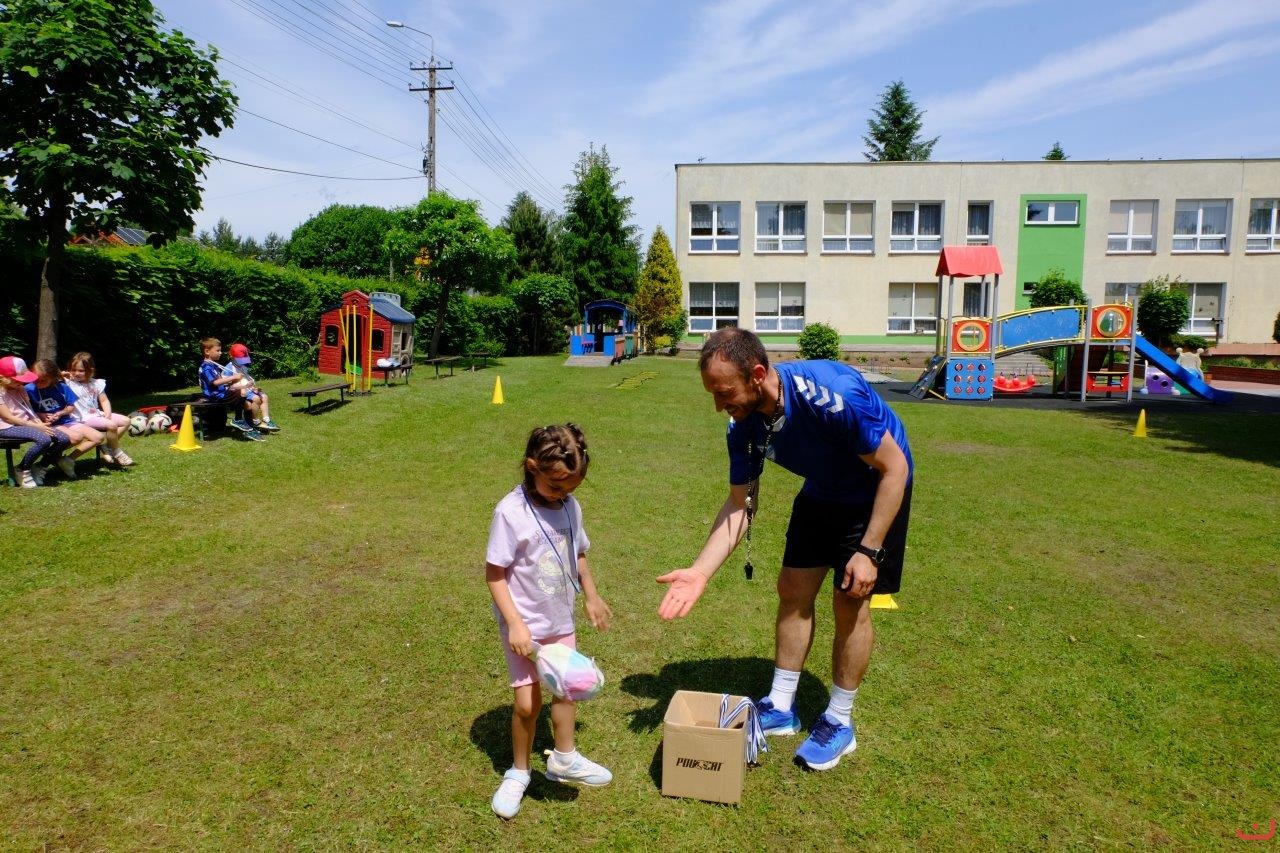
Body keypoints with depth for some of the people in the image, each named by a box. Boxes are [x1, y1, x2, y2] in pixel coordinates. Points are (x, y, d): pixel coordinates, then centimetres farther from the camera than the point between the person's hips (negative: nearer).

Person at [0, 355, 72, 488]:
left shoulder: (20, 389, 12)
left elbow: (30, 410, 13)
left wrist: (40, 423, -7)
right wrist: (36, 426, -19)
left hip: (27, 424, 8)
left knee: (64, 439, -10)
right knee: (44, 439, -33)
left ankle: (40, 467, 7)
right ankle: (22, 470, -11)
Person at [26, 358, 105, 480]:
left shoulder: (61, 387, 1)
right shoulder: (29, 389, -7)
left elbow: (71, 407, 8)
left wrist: (59, 413, -9)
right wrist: (40, 415, -17)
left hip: (66, 421, 5)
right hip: (48, 425, -5)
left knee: (98, 437, -7)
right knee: (76, 437, -32)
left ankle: (69, 459, -4)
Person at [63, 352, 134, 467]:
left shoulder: (96, 383, 9)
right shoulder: (69, 383, -4)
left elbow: (104, 401, 9)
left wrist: (107, 415, -6)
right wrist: (62, 374, -15)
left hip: (97, 414, 7)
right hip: (84, 418, -7)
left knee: (125, 421, -1)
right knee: (111, 425, -28)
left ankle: (109, 449, 2)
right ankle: (117, 453, -7)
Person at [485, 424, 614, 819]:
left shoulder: (570, 506, -5)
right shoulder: (510, 513, -23)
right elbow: (494, 574, -19)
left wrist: (591, 596, 18)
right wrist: (515, 623, -23)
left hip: (561, 620, 6)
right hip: (525, 626, -6)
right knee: (527, 702, -2)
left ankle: (564, 759, 42)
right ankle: (518, 772, 25)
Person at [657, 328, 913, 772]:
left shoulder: (833, 395, -39)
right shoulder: (744, 424, -19)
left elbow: (894, 468, -27)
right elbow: (740, 504, -11)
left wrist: (869, 551, -26)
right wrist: (701, 571, -22)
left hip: (876, 491, -6)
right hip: (821, 492, 6)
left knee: (850, 600, -4)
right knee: (793, 590, 4)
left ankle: (839, 722, 15)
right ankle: (781, 707, 20)